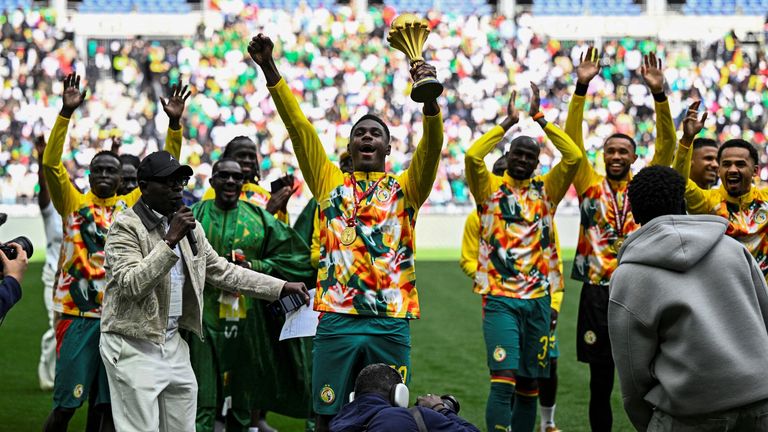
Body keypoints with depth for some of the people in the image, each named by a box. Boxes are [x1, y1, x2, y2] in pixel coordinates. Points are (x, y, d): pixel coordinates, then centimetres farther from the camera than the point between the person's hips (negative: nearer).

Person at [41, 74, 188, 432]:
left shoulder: (131, 205, 9)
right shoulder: (73, 203, 2)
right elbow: (51, 164, -11)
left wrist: (174, 125, -6)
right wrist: (66, 113, -20)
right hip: (78, 315, -3)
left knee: (105, 402, 8)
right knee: (66, 402, -2)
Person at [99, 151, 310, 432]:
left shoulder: (189, 226, 12)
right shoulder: (126, 226, -10)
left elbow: (222, 270, 17)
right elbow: (131, 285, -21)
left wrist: (281, 287, 12)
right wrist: (170, 240, -25)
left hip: (174, 343, 7)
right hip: (134, 346, -7)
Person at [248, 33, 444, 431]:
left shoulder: (405, 189, 10)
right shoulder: (330, 183, 12)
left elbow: (432, 143, -6)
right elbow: (298, 126, 5)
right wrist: (268, 67, -4)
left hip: (391, 323, 0)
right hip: (337, 320, 0)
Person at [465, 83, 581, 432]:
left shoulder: (545, 190, 10)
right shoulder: (491, 189, 2)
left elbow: (574, 156, -3)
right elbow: (473, 155, -15)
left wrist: (539, 118, -3)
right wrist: (508, 122, -8)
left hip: (538, 299, 4)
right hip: (500, 299, -4)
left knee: (529, 384, 8)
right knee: (504, 380, -15)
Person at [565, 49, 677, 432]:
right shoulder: (590, 186, 6)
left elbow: (667, 145, -2)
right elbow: (572, 139, -2)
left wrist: (658, 93, -14)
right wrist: (581, 88, -12)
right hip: (597, 294, 0)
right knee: (600, 380, 6)